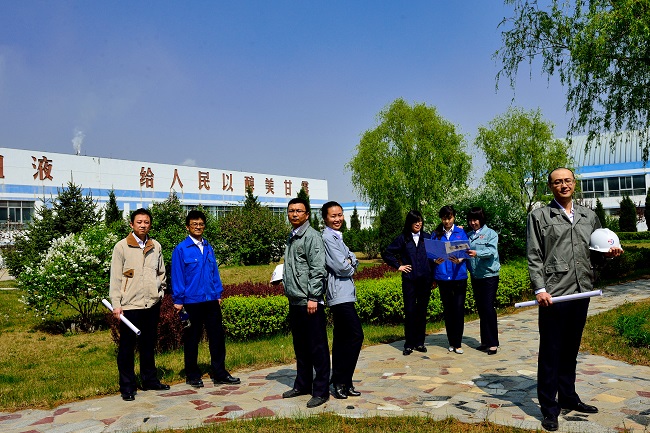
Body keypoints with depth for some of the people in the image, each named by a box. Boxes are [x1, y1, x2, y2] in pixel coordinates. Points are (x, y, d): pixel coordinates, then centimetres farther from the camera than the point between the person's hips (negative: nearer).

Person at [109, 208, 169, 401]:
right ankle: (127, 386, 15)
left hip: (152, 304, 4)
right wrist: (116, 304, -9)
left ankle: (150, 380, 28)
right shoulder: (122, 246, -3)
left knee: (149, 344, 15)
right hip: (130, 305, -4)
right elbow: (115, 278, -4)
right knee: (127, 346, 3)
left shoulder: (156, 246, 9)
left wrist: (159, 290, 10)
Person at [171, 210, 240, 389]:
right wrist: (178, 300, -8)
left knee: (217, 336, 7)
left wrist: (218, 294, 10)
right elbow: (177, 276, -7)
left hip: (211, 300, 5)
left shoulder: (208, 248, 9)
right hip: (192, 301, -5)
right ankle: (192, 375, 22)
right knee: (192, 339, 8)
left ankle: (219, 373, 18)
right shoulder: (181, 249, -6)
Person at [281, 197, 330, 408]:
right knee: (300, 346, 18)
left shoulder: (311, 236, -10)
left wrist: (313, 297, -19)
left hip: (309, 302, -9)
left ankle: (321, 390, 8)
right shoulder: (291, 238, 16)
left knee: (317, 347, 0)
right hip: (295, 302, 9)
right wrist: (281, 274, 10)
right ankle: (302, 384, 30)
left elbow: (318, 270, -17)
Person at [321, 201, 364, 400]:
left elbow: (353, 258, 13)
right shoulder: (328, 237, -12)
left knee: (342, 338, 12)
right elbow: (342, 268, -17)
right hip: (340, 294, -10)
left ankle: (340, 382, 20)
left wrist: (350, 262, -7)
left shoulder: (337, 237, 19)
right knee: (356, 335, -11)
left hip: (344, 294, 10)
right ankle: (341, 381, -2)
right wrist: (350, 267, 2)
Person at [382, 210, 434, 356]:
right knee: (409, 311, -1)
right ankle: (409, 344, 8)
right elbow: (387, 254, 7)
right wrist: (398, 266, 1)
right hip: (409, 280, -2)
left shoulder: (428, 238, 8)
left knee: (422, 311, 8)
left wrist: (434, 277, 3)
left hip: (425, 280, 2)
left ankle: (420, 342, 18)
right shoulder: (403, 238, 4)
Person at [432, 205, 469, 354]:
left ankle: (457, 343, 5)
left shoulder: (461, 232, 5)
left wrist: (459, 260, -20)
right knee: (447, 309, 8)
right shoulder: (437, 234, 7)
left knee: (459, 308, -4)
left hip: (458, 275, -1)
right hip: (443, 275, 1)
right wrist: (436, 260, -15)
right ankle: (451, 342, 19)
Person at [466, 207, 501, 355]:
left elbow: (492, 251, -18)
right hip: (475, 276, 5)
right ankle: (485, 341, 18)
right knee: (480, 308, 9)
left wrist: (477, 253, -33)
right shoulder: (468, 236, 12)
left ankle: (493, 343, -1)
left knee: (488, 307, -9)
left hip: (489, 275, -5)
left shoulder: (491, 233, -3)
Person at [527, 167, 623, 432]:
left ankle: (568, 397, 31)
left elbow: (594, 253, 19)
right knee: (550, 352, 2)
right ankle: (549, 408, 11)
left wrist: (607, 253, -3)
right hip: (554, 295, -4)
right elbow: (534, 257, -5)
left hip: (582, 293, 5)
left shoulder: (589, 217, 14)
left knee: (571, 350, 16)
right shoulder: (539, 216, 1)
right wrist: (540, 289, -14)